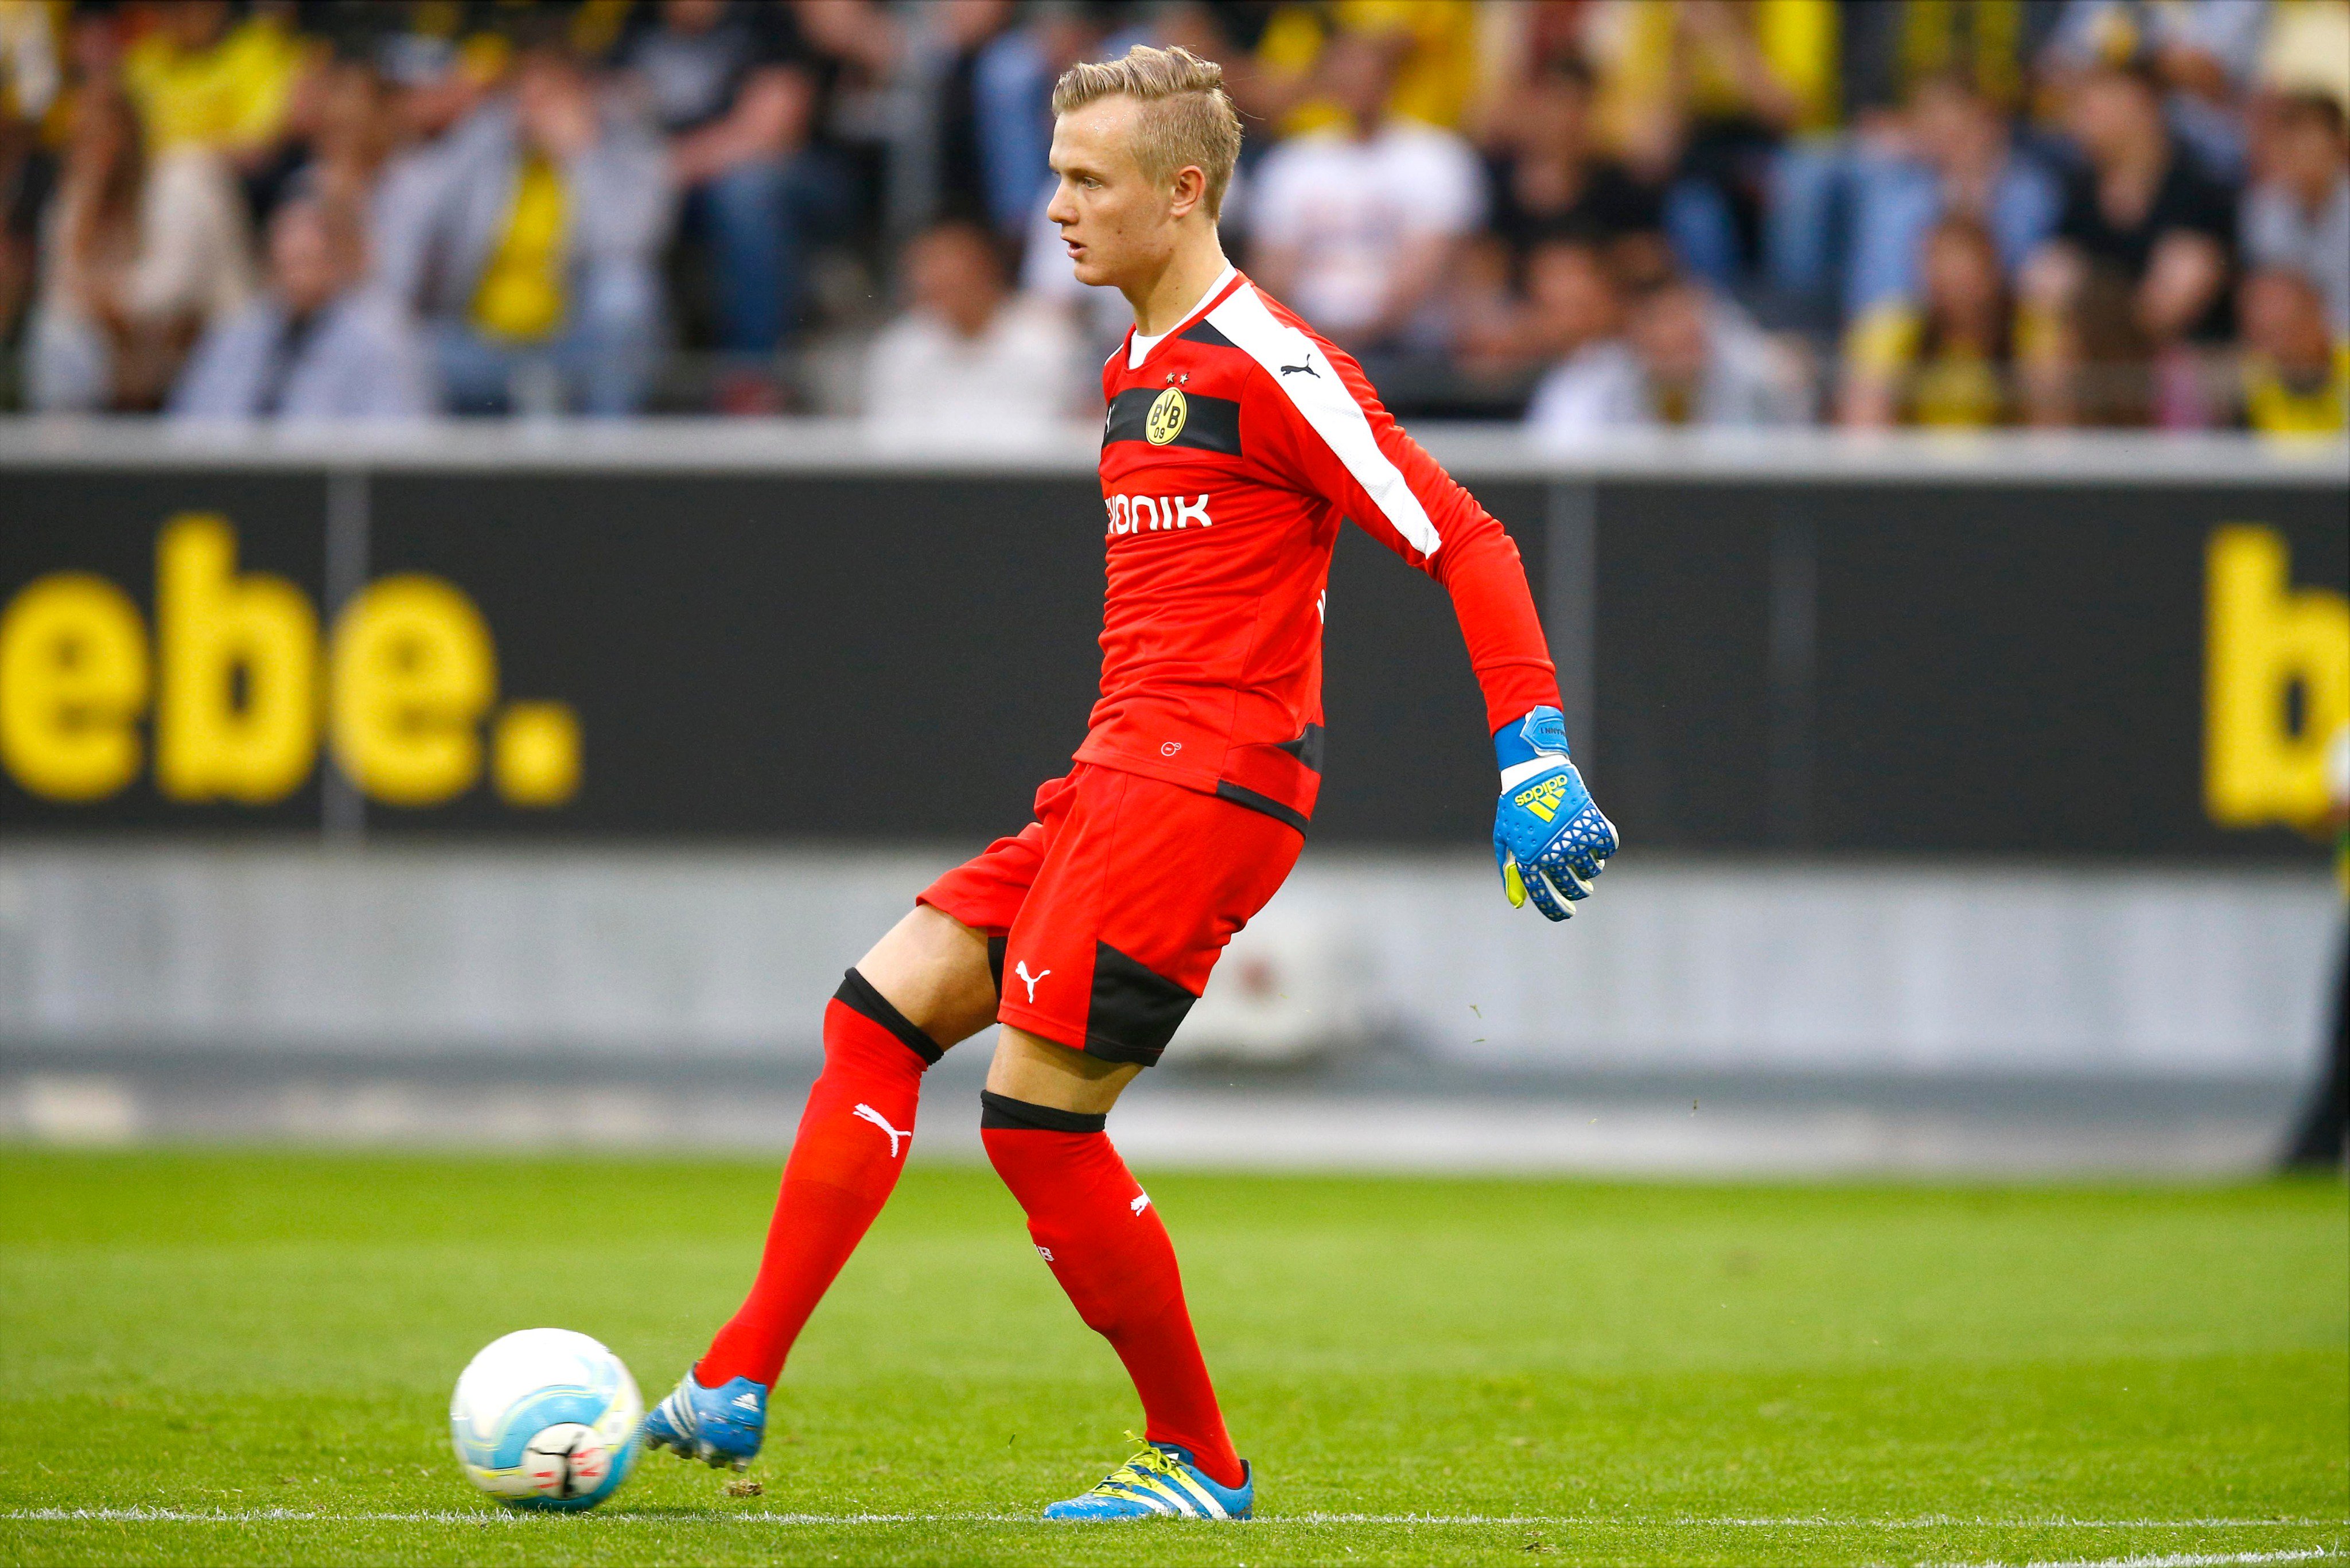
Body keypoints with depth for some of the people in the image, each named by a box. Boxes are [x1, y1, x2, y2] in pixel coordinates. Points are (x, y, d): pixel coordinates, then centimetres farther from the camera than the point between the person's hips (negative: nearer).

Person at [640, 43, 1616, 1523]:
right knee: (880, 1011, 2)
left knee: (1036, 1111, -11)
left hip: (1207, 787, -9)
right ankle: (736, 1391, 0)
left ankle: (1200, 1460, 2)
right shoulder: (1136, 375, 18)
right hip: (1119, 781, 9)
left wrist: (1535, 755, -18)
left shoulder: (1270, 367, -11)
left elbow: (1463, 541, -13)